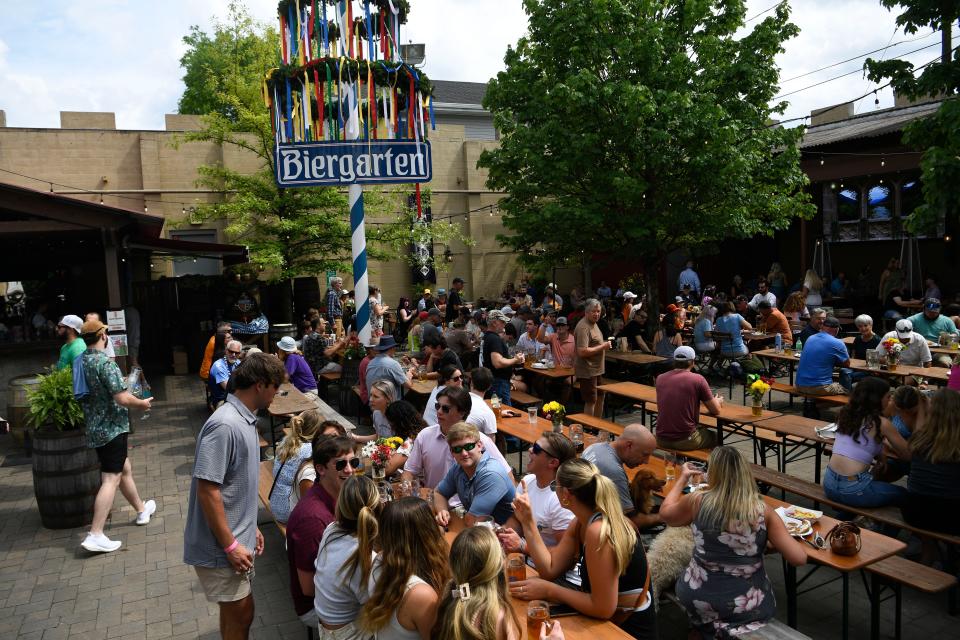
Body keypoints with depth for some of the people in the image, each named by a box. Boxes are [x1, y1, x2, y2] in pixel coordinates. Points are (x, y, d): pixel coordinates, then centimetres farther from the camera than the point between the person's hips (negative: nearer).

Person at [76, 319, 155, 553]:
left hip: (94, 428, 9)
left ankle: (141, 510, 37)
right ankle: (95, 535, -9)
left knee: (125, 468, 22)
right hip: (111, 428, -9)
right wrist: (143, 403, -5)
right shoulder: (105, 363, -20)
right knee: (111, 479, -6)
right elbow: (123, 398, -24)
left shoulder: (80, 361, 5)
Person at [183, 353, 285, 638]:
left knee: (235, 611, 20)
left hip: (236, 538, 9)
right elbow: (208, 490, -24)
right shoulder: (224, 425, -24)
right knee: (241, 613, 4)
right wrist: (231, 546, -20)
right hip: (221, 547, -9)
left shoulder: (245, 420, 6)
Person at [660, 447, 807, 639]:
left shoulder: (697, 501, -12)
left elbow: (666, 513, 8)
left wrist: (682, 478, 20)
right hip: (748, 605, -1)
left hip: (699, 599, 2)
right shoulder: (762, 510, -13)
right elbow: (799, 558, -11)